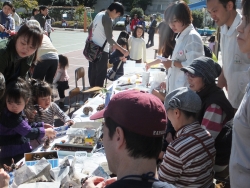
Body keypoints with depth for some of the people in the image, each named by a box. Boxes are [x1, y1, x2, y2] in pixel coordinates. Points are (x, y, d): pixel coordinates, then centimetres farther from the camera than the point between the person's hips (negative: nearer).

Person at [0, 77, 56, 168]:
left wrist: (42, 125, 16)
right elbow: (29, 132, -25)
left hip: (22, 154, 9)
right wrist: (45, 132, -11)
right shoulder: (10, 118, -24)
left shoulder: (17, 113, 6)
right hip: (12, 158, -9)